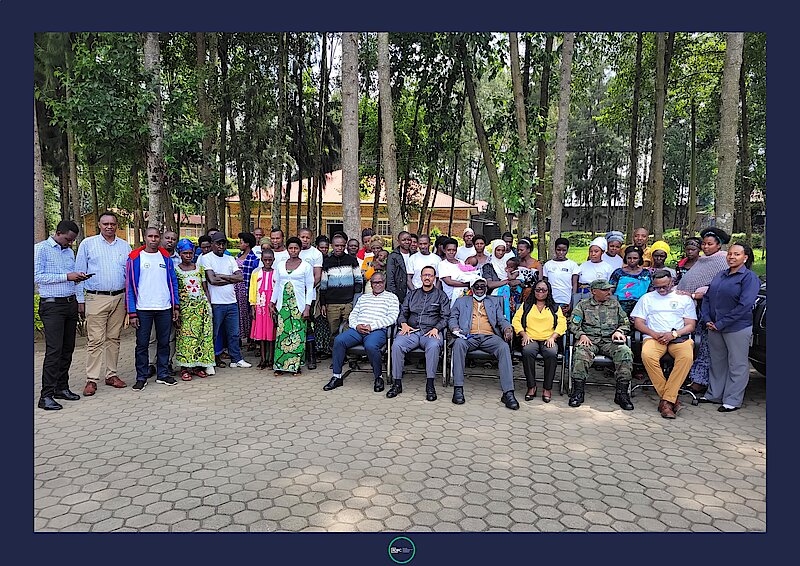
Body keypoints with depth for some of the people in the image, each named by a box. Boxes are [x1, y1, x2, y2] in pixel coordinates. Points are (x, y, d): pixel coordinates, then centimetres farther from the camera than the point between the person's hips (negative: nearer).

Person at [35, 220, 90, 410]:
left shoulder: (69, 251, 17)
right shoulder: (41, 248, -5)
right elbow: (37, 276, -13)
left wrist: (78, 277, 2)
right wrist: (66, 276, -17)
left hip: (71, 303, 7)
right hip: (52, 305, -7)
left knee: (68, 348, 9)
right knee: (54, 350, -10)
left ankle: (62, 387, 19)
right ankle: (46, 396, -6)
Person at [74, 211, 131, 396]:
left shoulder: (125, 246, 11)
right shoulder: (88, 244, 3)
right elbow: (79, 273, 3)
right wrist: (80, 300, -2)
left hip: (119, 298, 3)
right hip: (96, 299, -3)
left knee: (114, 338, 9)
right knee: (95, 340, -5)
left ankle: (111, 375, 18)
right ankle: (91, 380, 0)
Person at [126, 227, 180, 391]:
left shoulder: (166, 257, 9)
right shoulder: (135, 258, -1)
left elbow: (173, 281, 12)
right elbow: (129, 286, -2)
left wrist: (175, 305, 6)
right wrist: (132, 313, -8)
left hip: (165, 308, 3)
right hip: (143, 309, -3)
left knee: (164, 342, 9)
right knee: (142, 344, 3)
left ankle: (162, 374, 21)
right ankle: (141, 377, 14)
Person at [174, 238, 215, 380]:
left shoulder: (200, 268, 11)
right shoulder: (175, 270, 3)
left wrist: (209, 304, 6)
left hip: (202, 304, 3)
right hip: (184, 306, -3)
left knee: (202, 334, 1)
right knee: (185, 335, -5)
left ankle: (198, 365, 10)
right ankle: (185, 368, 0)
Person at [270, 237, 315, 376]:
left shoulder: (306, 266, 2)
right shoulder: (280, 265, 12)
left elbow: (310, 288, 0)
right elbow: (277, 286, 17)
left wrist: (307, 307, -7)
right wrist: (272, 304, 12)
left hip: (298, 305, -3)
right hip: (283, 305, 3)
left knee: (298, 334, -3)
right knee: (282, 333, 0)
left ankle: (295, 365, 4)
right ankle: (280, 365, 5)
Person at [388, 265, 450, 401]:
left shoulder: (441, 295, 17)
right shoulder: (412, 294, 25)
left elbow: (445, 317, 8)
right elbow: (402, 312, 20)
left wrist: (436, 328, -10)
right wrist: (404, 324, -1)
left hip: (431, 332, -2)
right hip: (411, 330, 2)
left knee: (433, 346, -38)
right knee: (396, 345, -29)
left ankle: (430, 385, -32)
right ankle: (397, 383, -23)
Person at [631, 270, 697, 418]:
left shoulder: (684, 298, 17)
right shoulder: (647, 298, 19)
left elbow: (690, 325, 10)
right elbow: (638, 323, 11)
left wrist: (673, 334, -9)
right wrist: (654, 334, -7)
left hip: (680, 337, 0)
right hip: (653, 337, 0)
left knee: (687, 356, -35)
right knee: (647, 355, -35)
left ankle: (666, 400, -31)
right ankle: (672, 398, -24)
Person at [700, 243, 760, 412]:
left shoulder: (749, 277, -8)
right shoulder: (720, 276, 12)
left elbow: (744, 305, -18)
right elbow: (707, 298, 12)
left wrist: (721, 324, -18)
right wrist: (707, 320, -4)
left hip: (737, 327, -6)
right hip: (714, 328, 6)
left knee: (737, 365, 4)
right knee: (717, 362, 15)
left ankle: (732, 400, 12)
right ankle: (714, 395, 26)